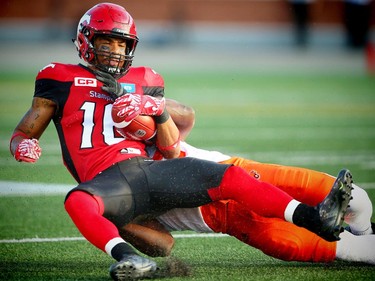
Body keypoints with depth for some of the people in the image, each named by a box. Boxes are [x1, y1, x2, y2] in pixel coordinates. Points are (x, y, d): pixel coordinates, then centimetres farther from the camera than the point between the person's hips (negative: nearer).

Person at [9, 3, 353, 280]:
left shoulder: (142, 83, 23)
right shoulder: (63, 80, 13)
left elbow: (171, 150, 20)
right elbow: (21, 135, 13)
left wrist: (159, 111, 0)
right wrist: (24, 146, -12)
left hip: (149, 168, 4)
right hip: (105, 180, -4)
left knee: (231, 178, -13)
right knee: (78, 201, -41)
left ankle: (318, 219, -18)